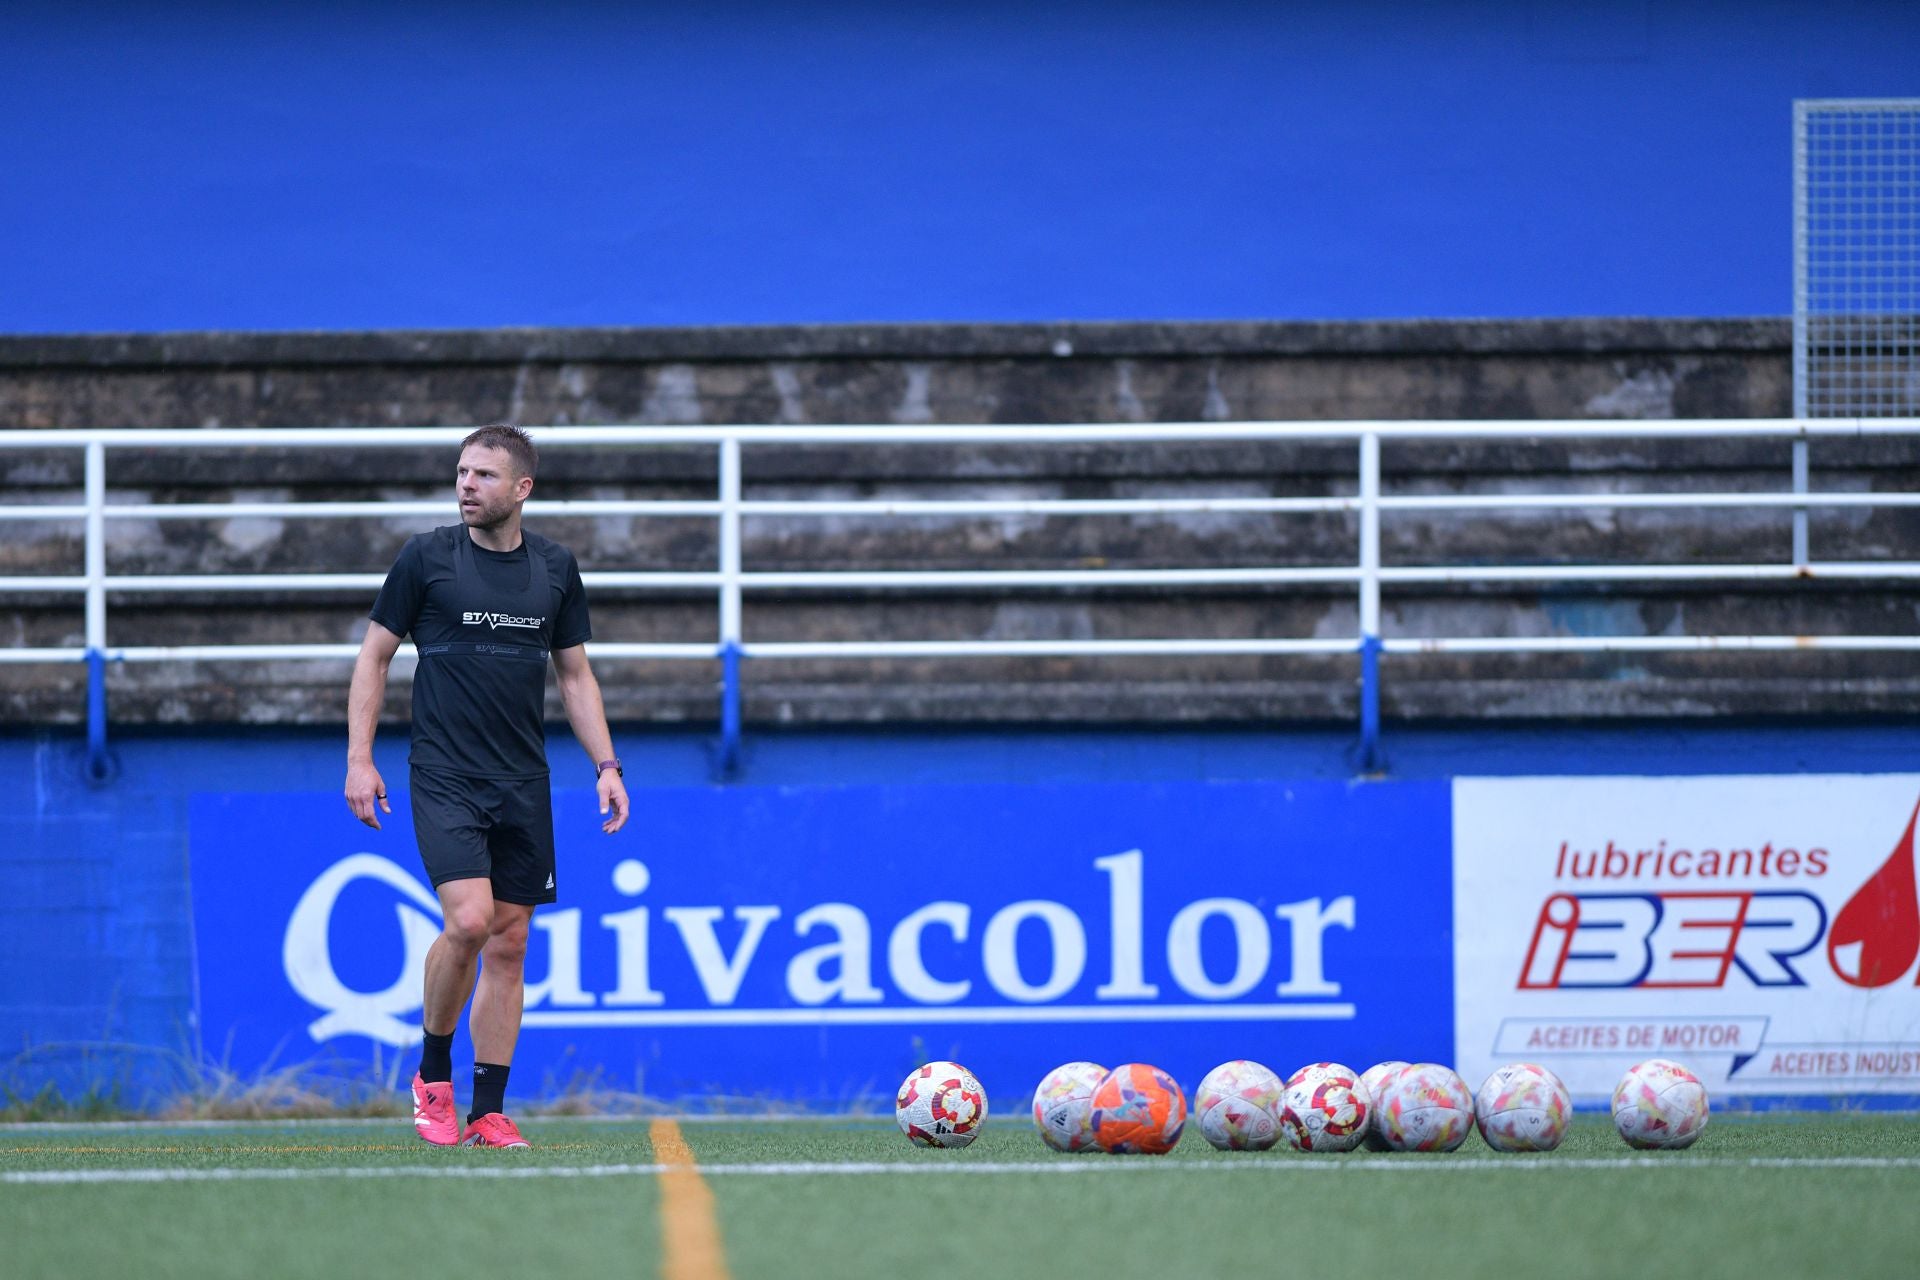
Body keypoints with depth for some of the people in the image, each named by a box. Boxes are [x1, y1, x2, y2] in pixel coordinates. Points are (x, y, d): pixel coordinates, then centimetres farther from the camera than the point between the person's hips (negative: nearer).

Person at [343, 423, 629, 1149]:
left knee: (509, 943, 3)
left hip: (523, 787, 4)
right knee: (469, 920, -20)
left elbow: (575, 675, 16)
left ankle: (488, 1114, 10)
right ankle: (432, 1074, 1)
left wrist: (606, 765, 6)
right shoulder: (427, 558, -2)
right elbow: (375, 655, 4)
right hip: (443, 779, -4)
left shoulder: (554, 569, 7)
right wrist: (359, 757, -4)